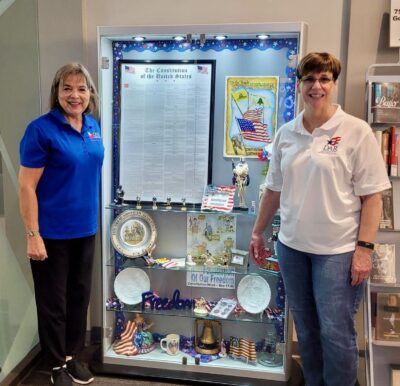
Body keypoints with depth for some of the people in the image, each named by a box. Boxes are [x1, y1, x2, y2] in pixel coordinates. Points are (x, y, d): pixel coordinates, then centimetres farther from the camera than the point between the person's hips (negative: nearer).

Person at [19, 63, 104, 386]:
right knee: (53, 301, 10)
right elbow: (27, 187, -15)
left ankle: (72, 356, 38)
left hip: (85, 229, 6)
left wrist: (92, 217, 12)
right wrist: (33, 235, -18)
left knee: (79, 294, 18)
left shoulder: (93, 127, 4)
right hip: (52, 232, -6)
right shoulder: (41, 129, -15)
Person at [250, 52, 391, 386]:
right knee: (306, 329, 17)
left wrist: (364, 248, -14)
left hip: (337, 250, -4)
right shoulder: (286, 133, 5)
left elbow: (372, 196, -9)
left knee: (336, 332, 3)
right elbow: (274, 189, 11)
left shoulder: (356, 131, -8)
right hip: (292, 246, 5)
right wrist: (258, 232, 13)